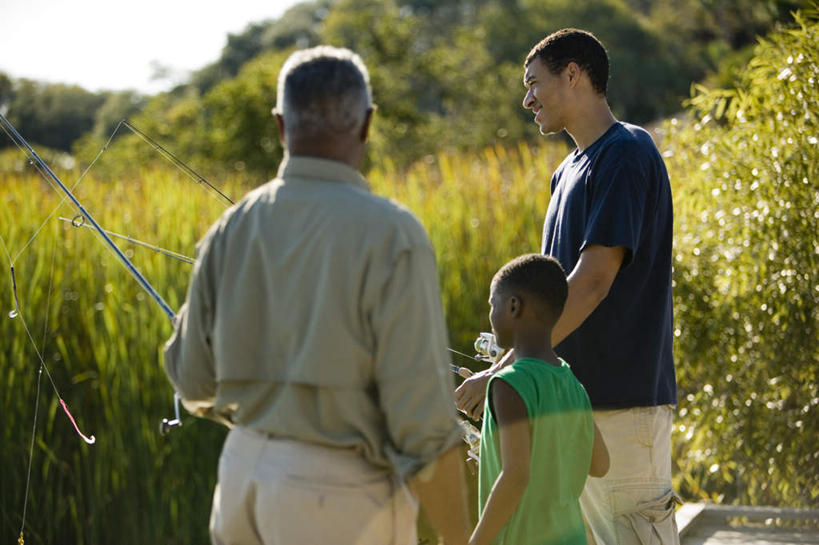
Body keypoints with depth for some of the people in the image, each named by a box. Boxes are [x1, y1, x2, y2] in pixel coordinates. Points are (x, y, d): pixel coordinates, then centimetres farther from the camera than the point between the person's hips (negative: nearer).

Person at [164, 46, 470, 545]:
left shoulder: (232, 229, 3)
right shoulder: (391, 234, -15)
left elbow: (194, 379, 11)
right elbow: (422, 414, -18)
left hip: (246, 473, 6)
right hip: (343, 498, -6)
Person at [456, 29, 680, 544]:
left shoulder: (627, 154, -13)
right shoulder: (570, 170, 17)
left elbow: (594, 281, -21)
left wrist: (504, 372, -21)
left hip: (624, 400, -9)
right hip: (574, 395, 9)